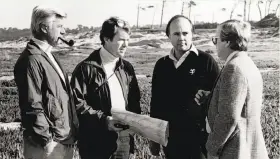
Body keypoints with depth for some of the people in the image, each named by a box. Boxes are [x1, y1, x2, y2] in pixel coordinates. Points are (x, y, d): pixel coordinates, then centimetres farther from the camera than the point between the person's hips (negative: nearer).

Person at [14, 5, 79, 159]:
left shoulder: (47, 55, 12)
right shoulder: (31, 60, -18)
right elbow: (32, 106, -22)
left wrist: (72, 130, 14)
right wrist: (47, 140, -18)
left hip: (64, 139, 9)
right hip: (49, 144, -9)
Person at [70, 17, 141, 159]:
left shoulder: (127, 67, 9)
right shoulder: (86, 68, -10)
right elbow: (77, 102, -13)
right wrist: (103, 120, -19)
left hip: (124, 138, 5)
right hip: (96, 142, -5)